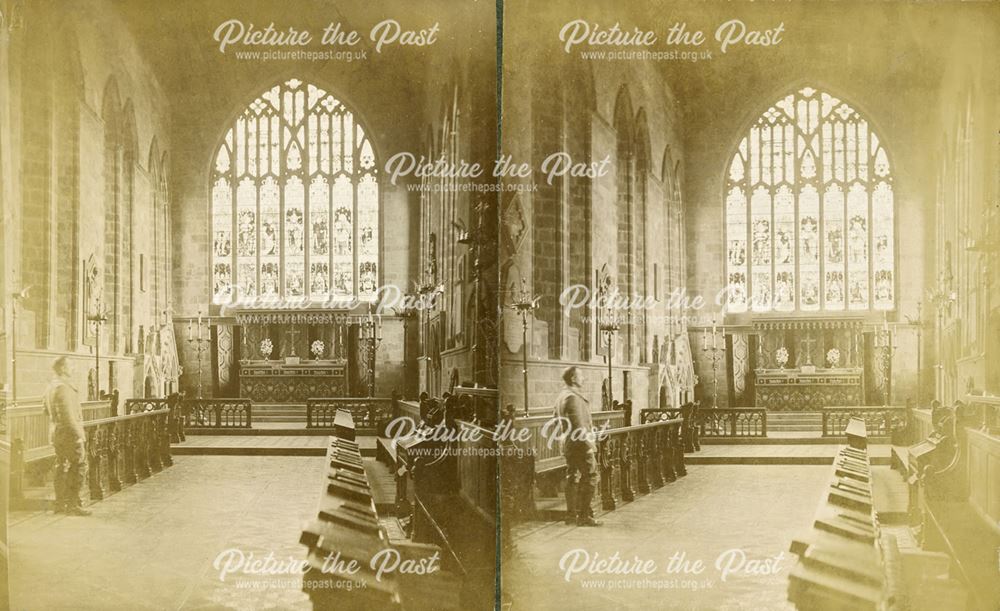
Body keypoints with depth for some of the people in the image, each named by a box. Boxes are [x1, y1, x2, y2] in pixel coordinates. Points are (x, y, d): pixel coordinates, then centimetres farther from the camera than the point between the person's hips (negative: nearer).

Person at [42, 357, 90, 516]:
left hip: (56, 433, 10)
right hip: (69, 433, -10)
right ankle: (73, 504, -7)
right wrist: (77, 433, -20)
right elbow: (68, 414, -23)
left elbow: (47, 410, 23)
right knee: (78, 466, -6)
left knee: (61, 467, 14)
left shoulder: (50, 387, 13)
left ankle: (60, 504, 18)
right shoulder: (64, 387, -18)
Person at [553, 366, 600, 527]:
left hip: (568, 444, 10)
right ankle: (584, 515, -7)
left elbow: (556, 418, 22)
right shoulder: (574, 397, -17)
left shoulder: (561, 396, 13)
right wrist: (588, 443, -19)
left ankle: (571, 515, 16)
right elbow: (579, 424, -22)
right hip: (580, 444, -10)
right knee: (590, 477, -6)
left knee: (572, 477, 13)